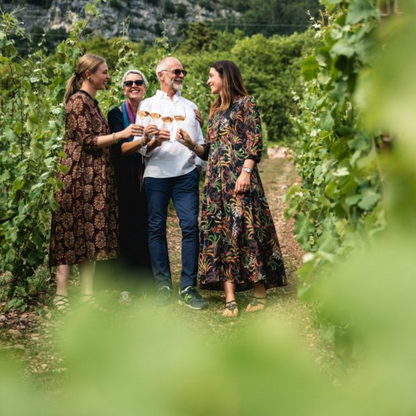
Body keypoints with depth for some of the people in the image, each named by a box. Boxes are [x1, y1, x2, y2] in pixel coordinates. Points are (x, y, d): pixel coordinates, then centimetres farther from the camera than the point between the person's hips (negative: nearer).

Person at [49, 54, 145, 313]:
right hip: (77, 175, -9)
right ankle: (62, 295, -1)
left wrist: (135, 138, 19)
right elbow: (87, 140, -16)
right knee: (72, 233, -6)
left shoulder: (92, 102, 17)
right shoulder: (78, 101, -11)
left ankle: (87, 294, 10)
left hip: (94, 178, 9)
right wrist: (121, 134, -18)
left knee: (90, 234, 7)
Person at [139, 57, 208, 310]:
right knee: (157, 228, -2)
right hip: (157, 173, -1)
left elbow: (201, 141, 19)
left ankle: (188, 287, -3)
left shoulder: (190, 106, 22)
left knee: (191, 226, -8)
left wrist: (199, 164, 4)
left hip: (186, 173, 1)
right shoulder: (148, 105, 14)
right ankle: (163, 286, 5)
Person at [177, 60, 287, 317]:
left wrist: (246, 172, -18)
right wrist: (191, 144, 1)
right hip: (216, 178, 7)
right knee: (220, 232, -2)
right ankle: (230, 298, -4)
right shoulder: (215, 111, 22)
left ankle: (260, 292, 1)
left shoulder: (246, 103, 2)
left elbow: (255, 141, -8)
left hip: (239, 176, -7)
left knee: (246, 227, -9)